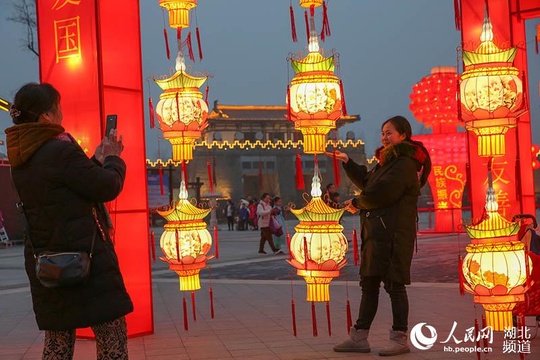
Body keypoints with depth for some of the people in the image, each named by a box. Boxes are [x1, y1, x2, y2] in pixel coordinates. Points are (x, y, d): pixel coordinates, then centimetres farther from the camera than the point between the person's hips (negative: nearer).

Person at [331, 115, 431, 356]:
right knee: (369, 284, 11)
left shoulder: (405, 165, -13)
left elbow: (379, 194, -19)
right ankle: (359, 337, 16)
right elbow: (367, 182, 27)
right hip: (376, 233, 10)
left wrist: (356, 203, -3)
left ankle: (399, 339, 4)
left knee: (394, 285, -4)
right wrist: (348, 163, 20)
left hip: (395, 234, -10)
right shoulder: (387, 162, 20)